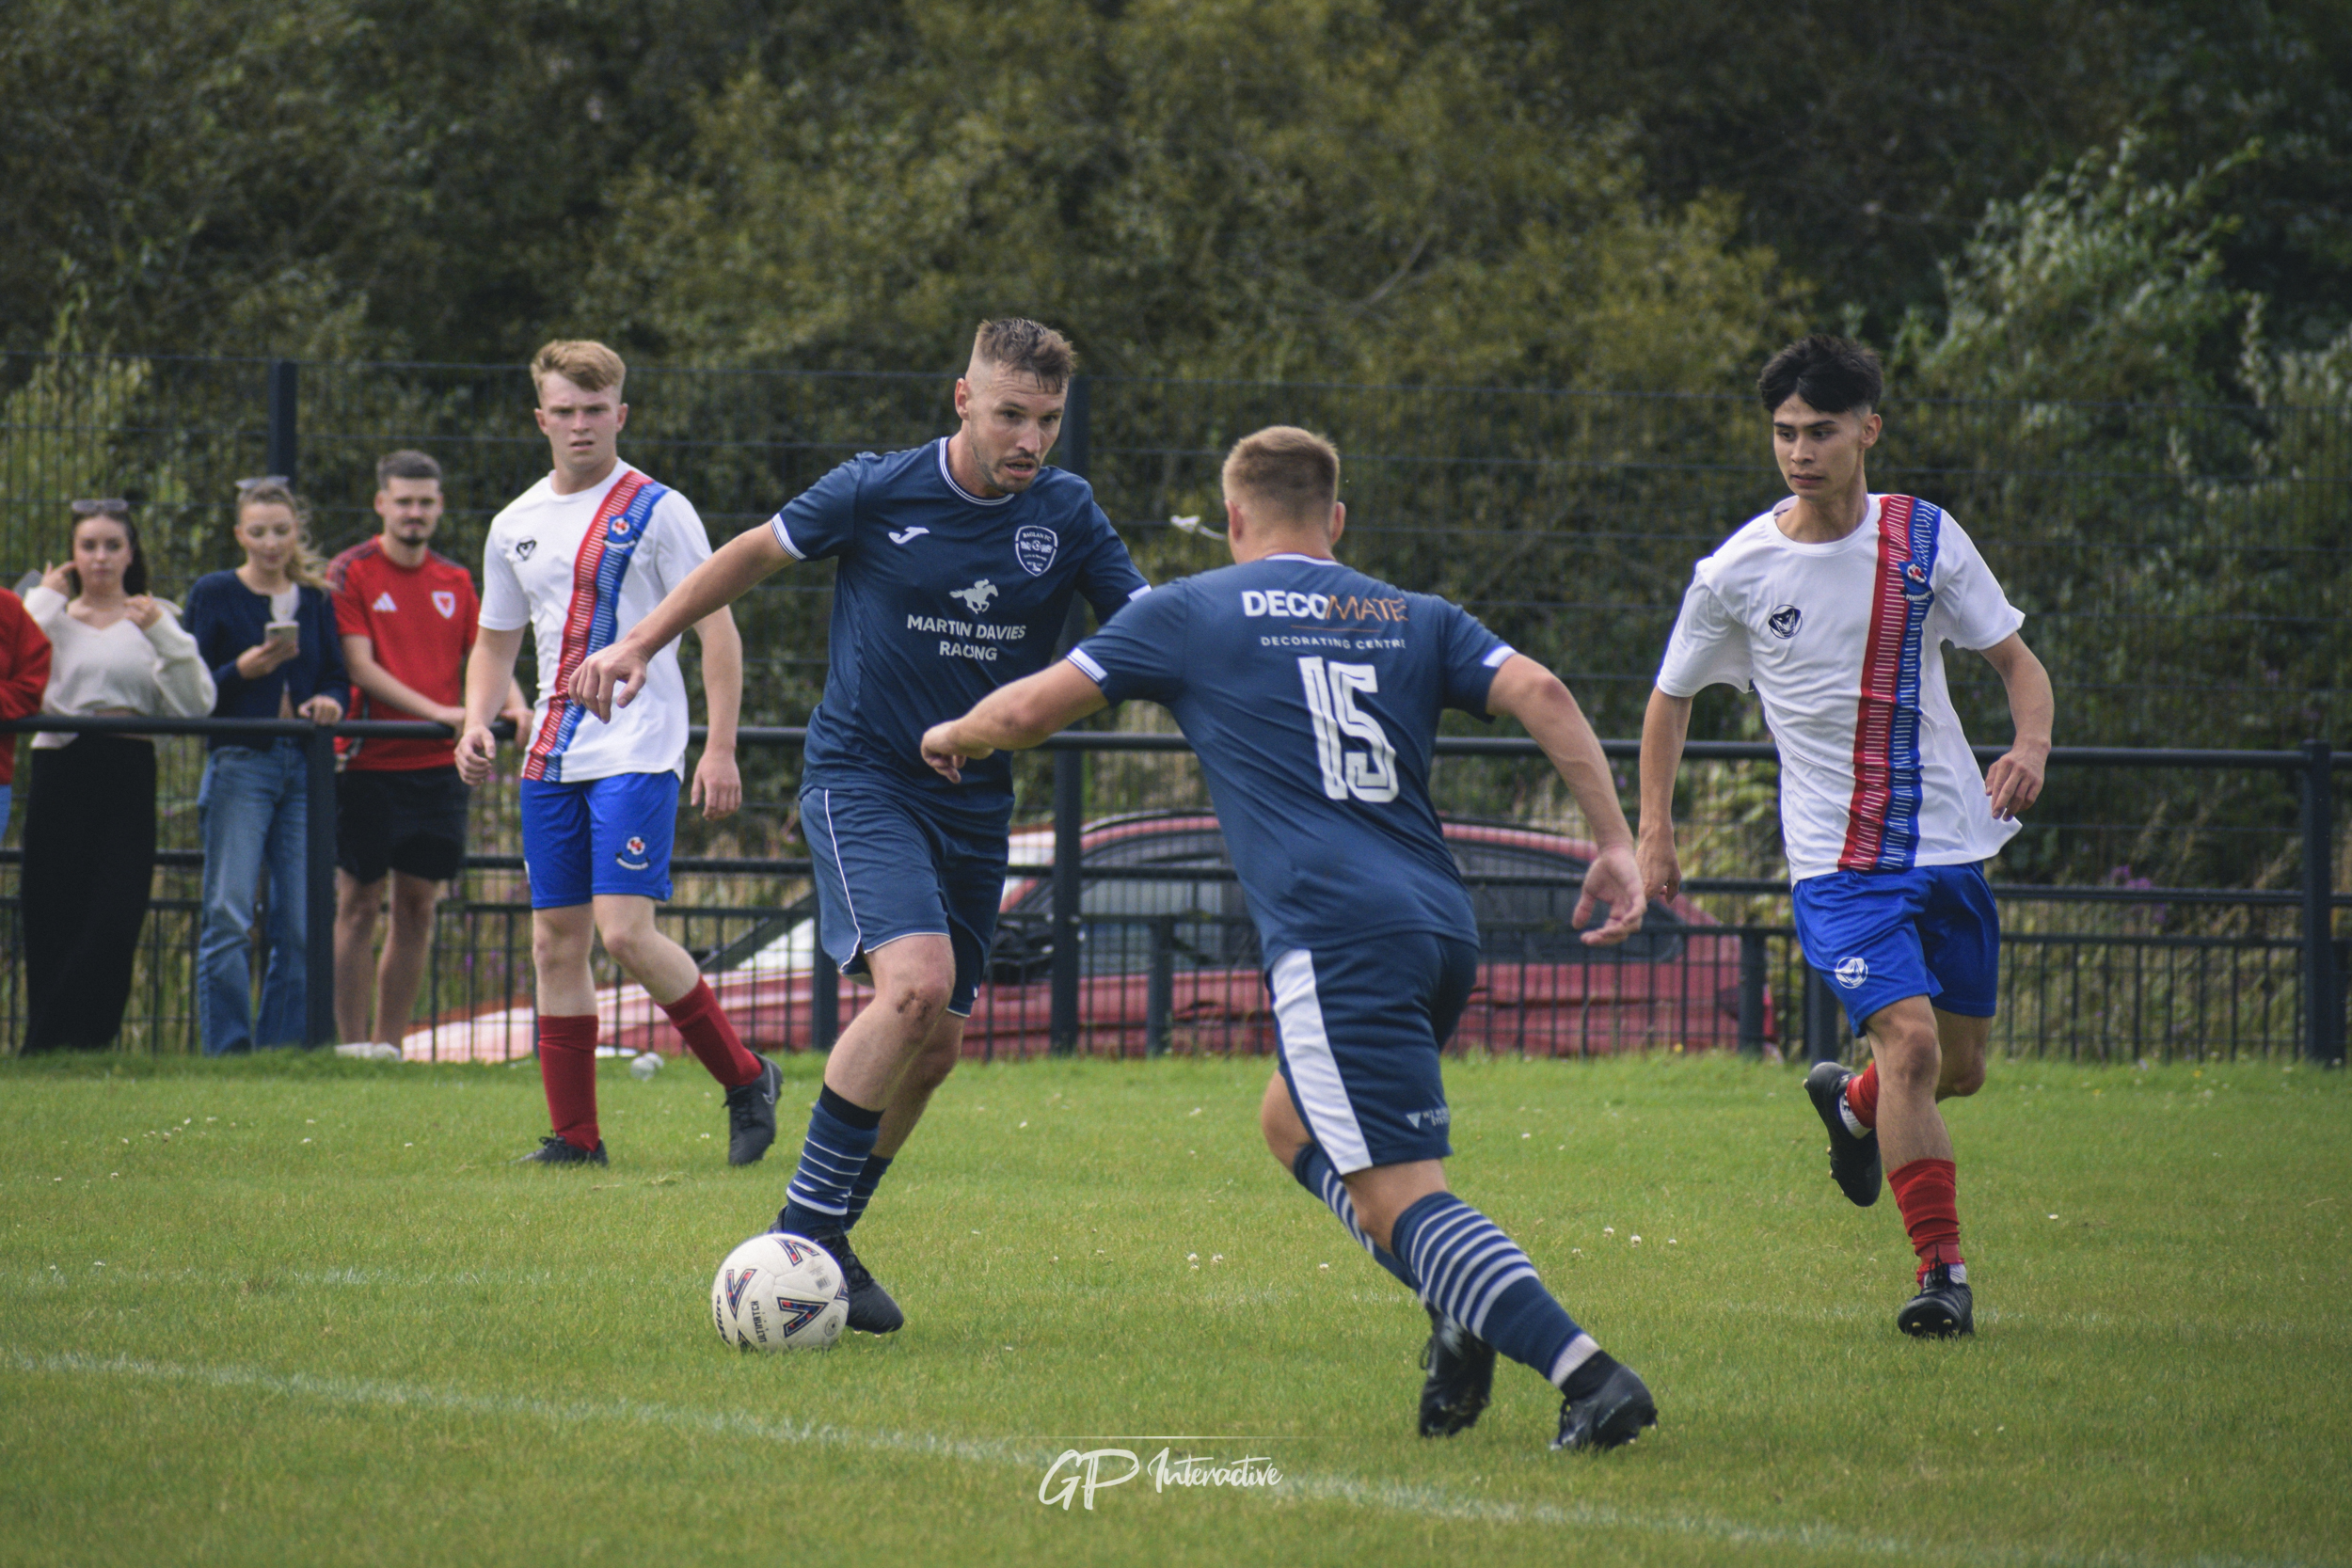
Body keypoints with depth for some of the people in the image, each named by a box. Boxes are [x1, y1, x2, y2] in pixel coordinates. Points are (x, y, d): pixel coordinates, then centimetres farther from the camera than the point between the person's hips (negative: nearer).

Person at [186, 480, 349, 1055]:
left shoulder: (315, 600, 15)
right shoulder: (215, 594, 4)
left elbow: (337, 678, 15)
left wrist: (329, 702, -7)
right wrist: (242, 672, -17)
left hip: (304, 768, 4)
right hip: (239, 764, -4)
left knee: (300, 922, 1)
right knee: (229, 916, -12)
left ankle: (284, 1047, 6)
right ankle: (227, 1049, -10)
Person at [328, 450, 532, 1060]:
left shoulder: (455, 582, 12)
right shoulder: (350, 573, -3)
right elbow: (359, 666, -10)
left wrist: (514, 706, -12)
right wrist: (435, 711, -21)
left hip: (437, 765, 5)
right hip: (369, 764, -5)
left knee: (417, 907, 5)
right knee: (358, 905, -2)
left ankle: (388, 1045, 11)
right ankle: (350, 1045, 1)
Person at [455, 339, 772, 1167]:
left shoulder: (657, 511, -4)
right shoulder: (516, 526, 12)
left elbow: (716, 629, -5)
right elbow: (495, 640, 22)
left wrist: (721, 748, -12)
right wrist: (476, 723, 3)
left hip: (639, 751, -6)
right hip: (551, 758, 6)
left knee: (625, 931, -16)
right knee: (555, 942, 4)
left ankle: (746, 1078, 0)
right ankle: (574, 1135, 10)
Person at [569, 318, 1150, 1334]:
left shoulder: (1065, 516, -2)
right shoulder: (876, 493, -10)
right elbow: (758, 552, 6)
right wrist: (642, 643, 8)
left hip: (976, 800, 5)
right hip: (861, 779, -5)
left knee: (933, 1046, 6)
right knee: (916, 981, -26)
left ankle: (823, 1244, 23)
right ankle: (801, 1231, -18)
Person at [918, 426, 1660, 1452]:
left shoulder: (1191, 613, 10)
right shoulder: (1417, 619, 19)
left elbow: (1030, 709, 14)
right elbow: (1541, 694, 4)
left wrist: (953, 737, 35)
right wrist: (1615, 845, 3)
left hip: (1339, 938, -6)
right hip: (1444, 930, 6)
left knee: (1396, 1195, -11)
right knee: (1294, 1123, 27)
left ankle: (1587, 1374, -28)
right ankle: (1462, 1317, 8)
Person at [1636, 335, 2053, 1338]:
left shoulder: (1926, 539, -2)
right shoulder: (1735, 572, -6)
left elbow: (2017, 660, 4)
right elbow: (1671, 699, 8)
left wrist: (2031, 745, -17)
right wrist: (1653, 832, 3)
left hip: (1949, 841, 3)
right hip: (1837, 858, -3)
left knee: (1961, 1067, 12)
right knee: (1911, 1041, -21)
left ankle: (1852, 1105, 47)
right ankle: (1942, 1273, -13)